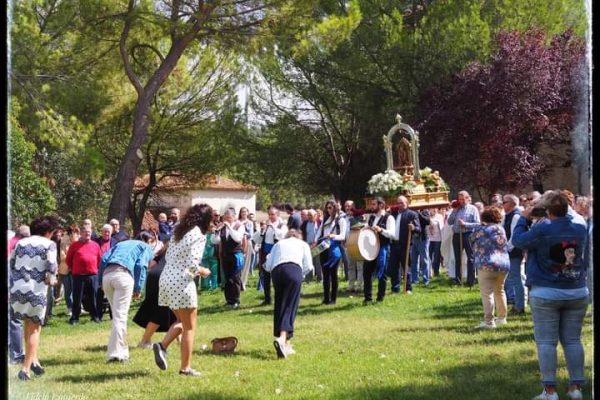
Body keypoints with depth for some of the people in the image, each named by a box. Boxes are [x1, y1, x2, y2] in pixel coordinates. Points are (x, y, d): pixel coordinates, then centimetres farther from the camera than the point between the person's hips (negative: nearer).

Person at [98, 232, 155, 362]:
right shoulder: (146, 247, 19)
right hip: (123, 275, -5)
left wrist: (100, 281, 16)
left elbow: (104, 259, 18)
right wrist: (138, 288, -2)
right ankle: (115, 353, -13)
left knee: (118, 314, 18)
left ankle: (122, 349, 23)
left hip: (107, 274, 5)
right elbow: (141, 265, 0)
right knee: (120, 316, -6)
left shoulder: (121, 243, 33)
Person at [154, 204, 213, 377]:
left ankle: (162, 346, 1)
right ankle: (185, 368, 8)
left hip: (166, 278, 8)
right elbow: (192, 264, -21)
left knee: (181, 322, 22)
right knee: (189, 327, 5)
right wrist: (202, 272, 0)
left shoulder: (178, 231, 13)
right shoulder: (198, 235, -11)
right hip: (182, 282, -8)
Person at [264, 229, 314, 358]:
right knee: (290, 306, -7)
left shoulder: (278, 244, 32)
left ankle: (285, 343, 14)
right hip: (294, 269, -3)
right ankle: (282, 338, -29)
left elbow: (268, 266, 18)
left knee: (279, 306, 13)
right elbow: (308, 266, 13)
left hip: (276, 271, 3)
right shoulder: (303, 244, 28)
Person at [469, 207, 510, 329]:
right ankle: (502, 318, 27)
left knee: (487, 293, -8)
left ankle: (489, 321, -15)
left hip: (486, 264, -6)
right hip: (504, 263, 6)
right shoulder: (501, 229, 12)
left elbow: (473, 244, 8)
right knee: (499, 290, 21)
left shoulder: (479, 229, -3)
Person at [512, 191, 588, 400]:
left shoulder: (541, 229, -14)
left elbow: (517, 240, 0)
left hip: (546, 293, -4)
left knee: (546, 342, 0)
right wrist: (564, 217, 21)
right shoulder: (580, 230, 0)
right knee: (573, 340, 10)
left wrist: (523, 219, 13)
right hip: (577, 293, 4)